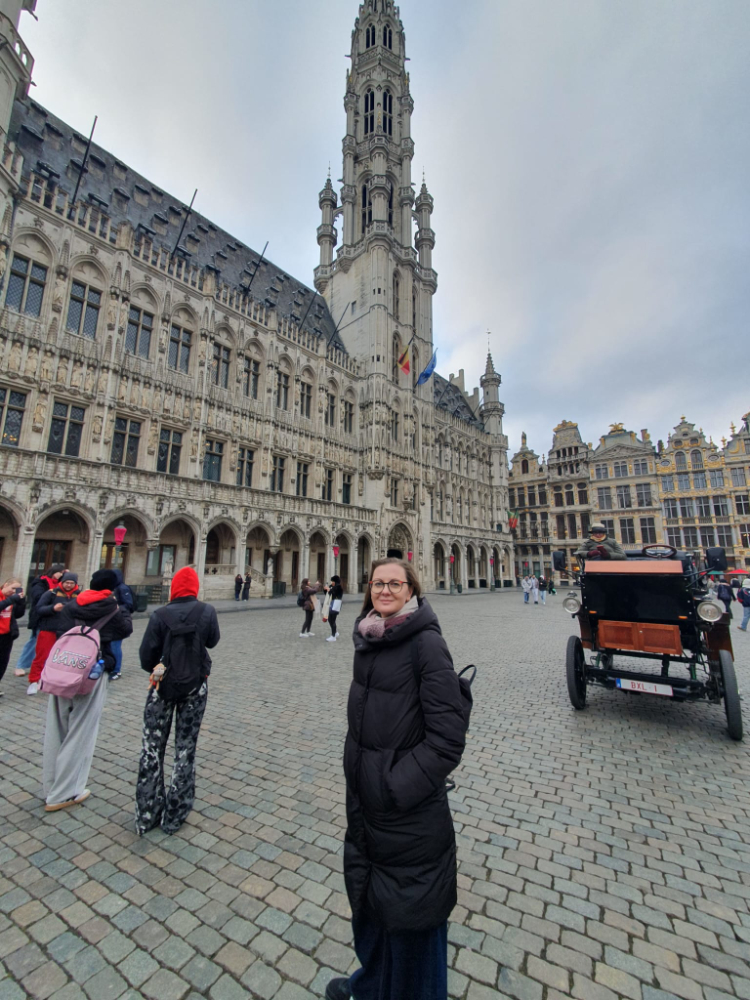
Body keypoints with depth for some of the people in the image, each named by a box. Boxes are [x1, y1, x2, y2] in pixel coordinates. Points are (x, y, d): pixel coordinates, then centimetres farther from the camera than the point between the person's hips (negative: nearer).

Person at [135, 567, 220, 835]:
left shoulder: (160, 615, -13)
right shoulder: (207, 611, -11)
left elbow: (146, 655, -10)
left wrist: (156, 670, 10)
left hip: (163, 685, -1)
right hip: (195, 686, 1)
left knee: (152, 749, 16)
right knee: (185, 749, 14)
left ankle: (146, 816, 26)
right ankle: (174, 816, 24)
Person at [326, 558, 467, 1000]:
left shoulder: (427, 642, -23)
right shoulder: (369, 640, -1)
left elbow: (449, 736, -23)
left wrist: (396, 786, -20)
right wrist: (358, 774, 13)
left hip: (410, 811, -7)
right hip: (364, 800, 7)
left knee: (410, 914, 17)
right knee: (368, 896, 29)